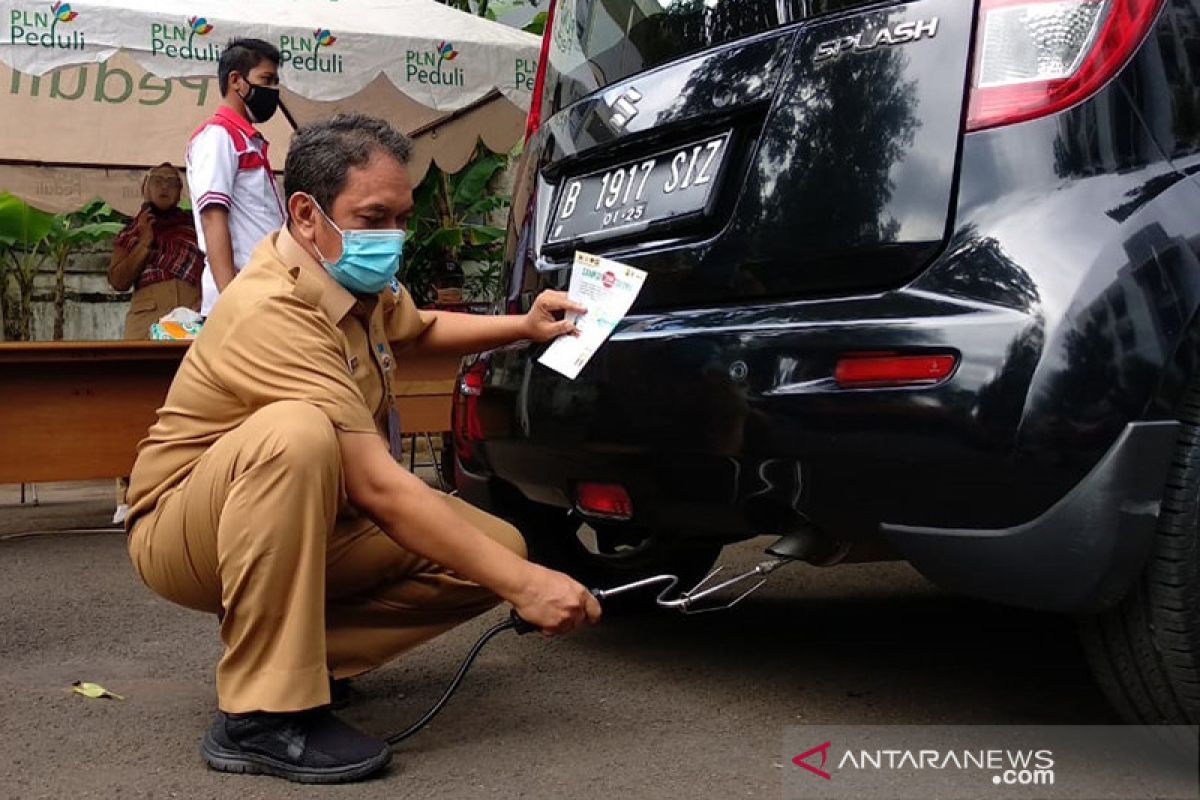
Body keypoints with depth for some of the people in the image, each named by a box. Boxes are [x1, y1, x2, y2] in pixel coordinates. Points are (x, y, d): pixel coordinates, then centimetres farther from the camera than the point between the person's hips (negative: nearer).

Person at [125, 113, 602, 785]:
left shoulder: (360, 277, -1)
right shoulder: (274, 313, -29)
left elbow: (417, 329, 24)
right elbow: (377, 487, -34)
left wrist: (522, 326, 6)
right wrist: (523, 585, -33)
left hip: (311, 522, 8)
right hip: (183, 530, -8)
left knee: (500, 549, -6)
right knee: (294, 433, -40)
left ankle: (301, 649, 2)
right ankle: (261, 715, -30)